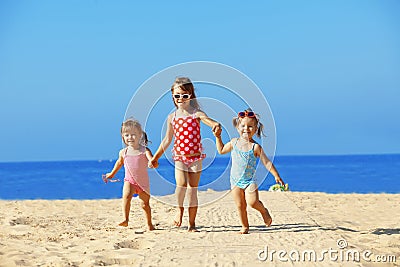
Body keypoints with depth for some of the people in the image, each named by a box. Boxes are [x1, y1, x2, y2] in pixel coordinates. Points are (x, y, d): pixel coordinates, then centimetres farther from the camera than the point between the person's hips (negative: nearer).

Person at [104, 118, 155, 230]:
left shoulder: (144, 150, -7)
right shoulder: (123, 152, 2)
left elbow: (151, 158, -25)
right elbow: (119, 163, 22)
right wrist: (112, 174, 36)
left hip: (143, 182, -1)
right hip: (129, 180, 1)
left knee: (145, 203, 10)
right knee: (126, 196, -28)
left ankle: (149, 224, 28)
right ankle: (125, 219, -35)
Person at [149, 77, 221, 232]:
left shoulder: (196, 114, -3)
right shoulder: (172, 117, 5)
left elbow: (206, 119, -25)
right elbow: (167, 139, 14)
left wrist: (215, 125, -50)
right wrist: (155, 157, 15)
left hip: (195, 157, -1)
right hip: (179, 157, 1)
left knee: (192, 190, 3)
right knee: (181, 184, -22)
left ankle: (192, 224, 13)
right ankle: (180, 209, 7)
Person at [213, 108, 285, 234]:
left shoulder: (255, 147, -9)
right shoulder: (234, 142, 3)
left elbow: (267, 162, -7)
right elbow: (221, 150, 21)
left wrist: (276, 176, -13)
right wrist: (218, 137, 12)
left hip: (250, 180, -3)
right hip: (235, 180, 3)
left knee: (252, 202, -20)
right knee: (240, 206, 4)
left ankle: (264, 211, 11)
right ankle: (245, 227, 18)